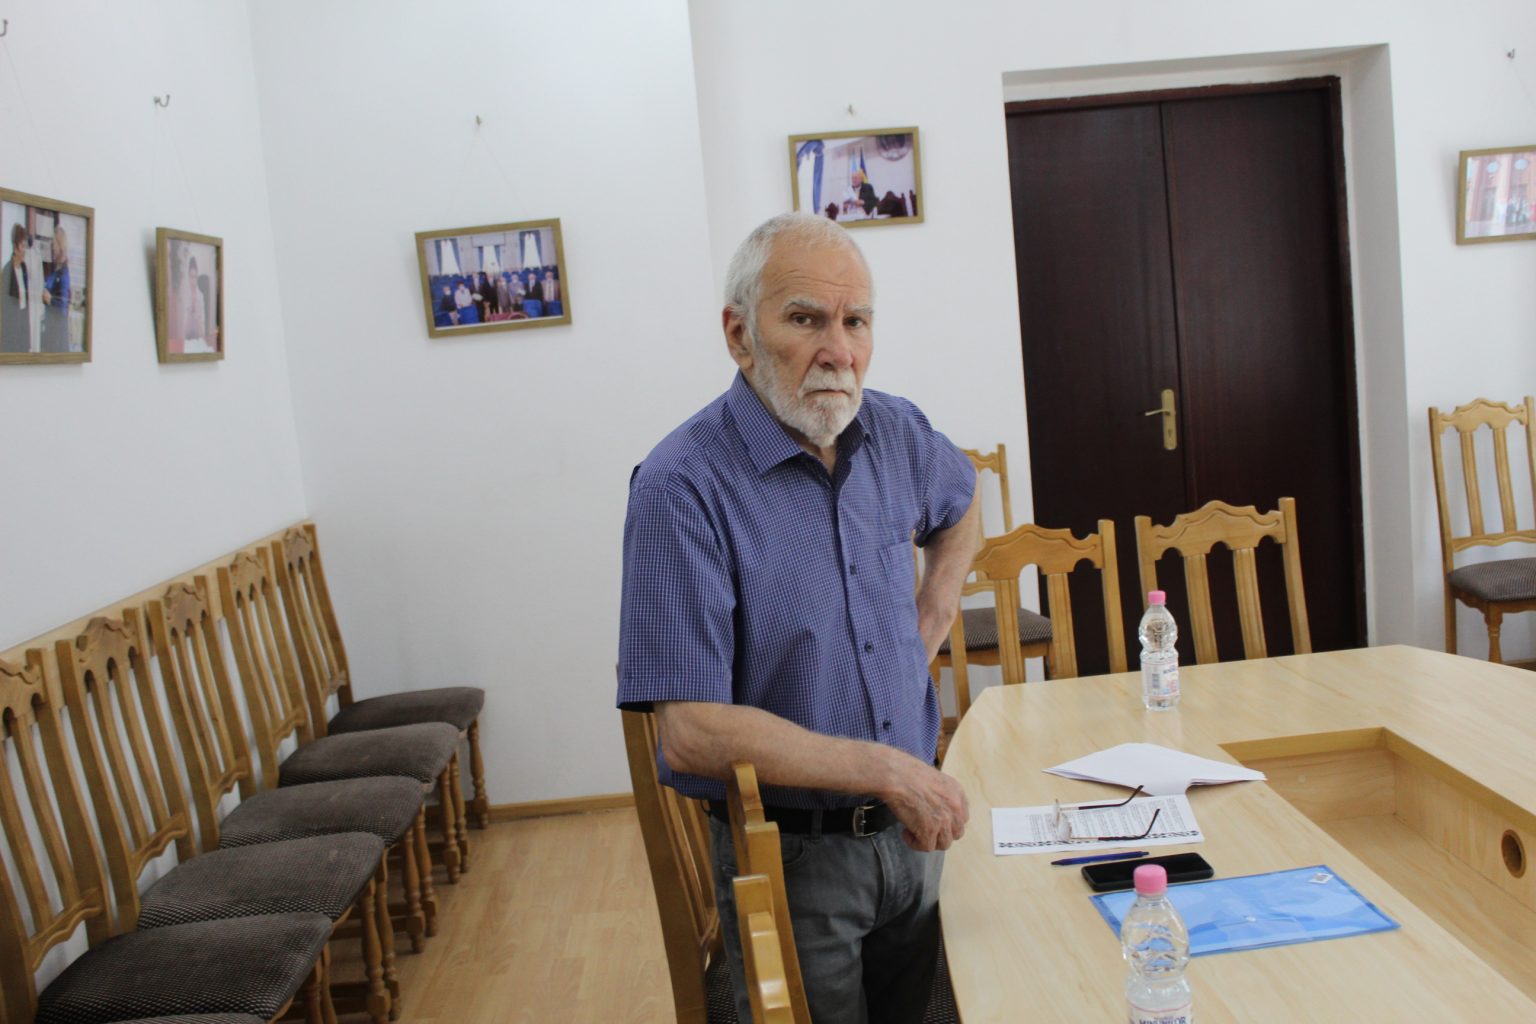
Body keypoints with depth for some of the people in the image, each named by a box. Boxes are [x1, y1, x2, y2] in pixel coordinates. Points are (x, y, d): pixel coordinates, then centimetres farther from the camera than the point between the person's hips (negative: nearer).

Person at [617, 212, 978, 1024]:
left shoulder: (894, 434, -2)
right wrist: (886, 769, -23)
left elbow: (960, 505, 23)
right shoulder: (683, 487, -23)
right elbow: (692, 733, -26)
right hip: (791, 854, -6)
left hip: (909, 829, 6)